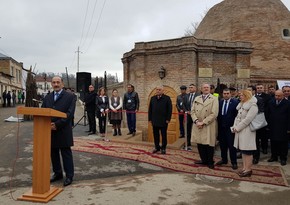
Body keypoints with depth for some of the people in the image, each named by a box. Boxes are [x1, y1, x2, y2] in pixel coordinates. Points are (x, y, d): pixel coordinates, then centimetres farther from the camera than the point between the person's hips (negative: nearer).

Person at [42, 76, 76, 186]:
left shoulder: (70, 96, -2)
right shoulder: (47, 97, 13)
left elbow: (70, 113, -11)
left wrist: (57, 124, -17)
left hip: (63, 131, -5)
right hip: (50, 130, 5)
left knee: (66, 153, 2)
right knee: (53, 153, 13)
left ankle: (69, 176, 12)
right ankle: (57, 173, 28)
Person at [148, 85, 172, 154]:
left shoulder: (167, 98, -4)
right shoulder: (152, 98, 7)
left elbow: (169, 109, -6)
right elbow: (150, 109, 10)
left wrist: (168, 119, -11)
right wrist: (150, 118, 5)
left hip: (163, 121, -3)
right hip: (154, 120, 4)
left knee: (164, 135, 7)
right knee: (155, 135, 9)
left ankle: (163, 148, 19)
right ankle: (157, 147, 22)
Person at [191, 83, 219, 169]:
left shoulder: (214, 99, -3)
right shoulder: (196, 99, 12)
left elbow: (214, 114, -12)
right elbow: (193, 111, 6)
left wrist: (203, 122, -16)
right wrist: (196, 121, -11)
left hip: (209, 126, -4)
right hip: (198, 126, 4)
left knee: (209, 144, 3)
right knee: (200, 144, 9)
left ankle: (210, 162, 18)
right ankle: (204, 160, 26)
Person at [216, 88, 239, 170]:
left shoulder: (235, 102, -7)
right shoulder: (220, 102, 7)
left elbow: (237, 114, -9)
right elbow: (218, 114, 7)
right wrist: (218, 124, 1)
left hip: (230, 127, -4)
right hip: (221, 127, 5)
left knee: (231, 145, 2)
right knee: (222, 144, 14)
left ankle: (234, 162, 14)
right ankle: (224, 159, 30)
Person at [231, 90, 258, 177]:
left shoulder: (253, 106, -10)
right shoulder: (241, 105, 16)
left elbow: (248, 119, -18)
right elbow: (237, 117, 15)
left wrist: (237, 128, -14)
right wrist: (234, 127, 1)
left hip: (247, 131, -8)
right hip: (240, 130, 8)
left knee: (247, 151, -3)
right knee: (243, 150, 12)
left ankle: (248, 170, 5)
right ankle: (244, 168, 20)